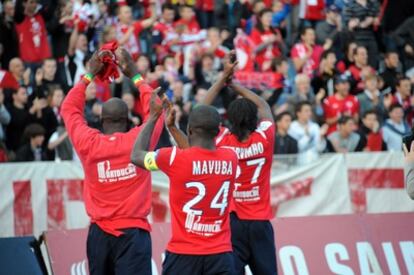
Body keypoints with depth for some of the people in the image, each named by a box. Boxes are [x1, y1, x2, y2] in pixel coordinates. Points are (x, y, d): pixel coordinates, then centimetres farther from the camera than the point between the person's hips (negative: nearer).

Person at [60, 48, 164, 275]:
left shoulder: (88, 144, -1)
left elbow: (69, 109, 16)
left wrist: (90, 74, 22)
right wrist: (134, 74, 19)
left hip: (99, 233, 3)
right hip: (133, 231, -3)